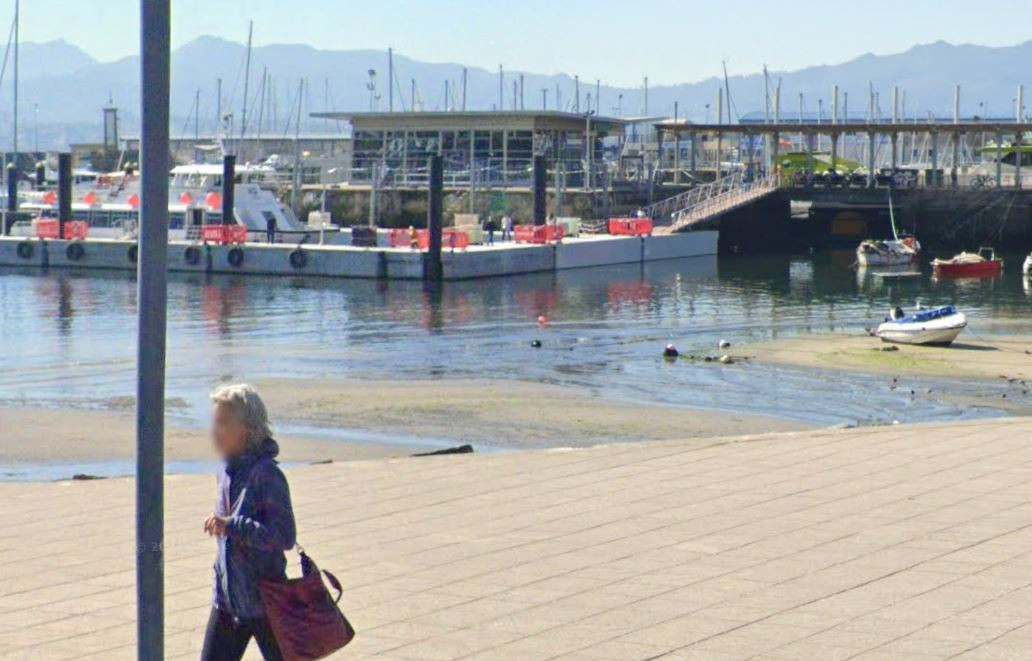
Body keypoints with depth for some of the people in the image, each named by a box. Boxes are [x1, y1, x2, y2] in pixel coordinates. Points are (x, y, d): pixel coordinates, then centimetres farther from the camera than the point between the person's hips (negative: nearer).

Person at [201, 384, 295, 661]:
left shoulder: (267, 474, -19)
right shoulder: (226, 472, 6)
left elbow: (285, 536, -25)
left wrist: (231, 526, -30)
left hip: (265, 601, -8)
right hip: (227, 599, 8)